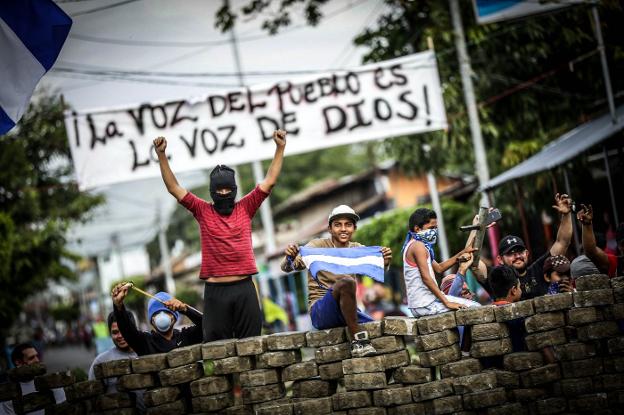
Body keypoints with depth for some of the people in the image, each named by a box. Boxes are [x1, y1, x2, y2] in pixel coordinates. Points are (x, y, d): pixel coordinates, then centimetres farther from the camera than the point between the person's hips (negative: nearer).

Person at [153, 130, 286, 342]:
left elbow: (269, 181, 7)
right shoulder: (203, 211, 7)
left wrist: (280, 149, 2)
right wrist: (162, 156, -3)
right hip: (215, 290, -1)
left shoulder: (245, 208, 9)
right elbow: (174, 188, 5)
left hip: (244, 287, 1)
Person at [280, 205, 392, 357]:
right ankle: (357, 341, -30)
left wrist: (384, 262, -30)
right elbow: (287, 267, -11)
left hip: (348, 311, 5)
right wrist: (290, 258, -34)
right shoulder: (318, 246, -2)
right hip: (320, 311, -5)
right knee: (346, 282, -33)